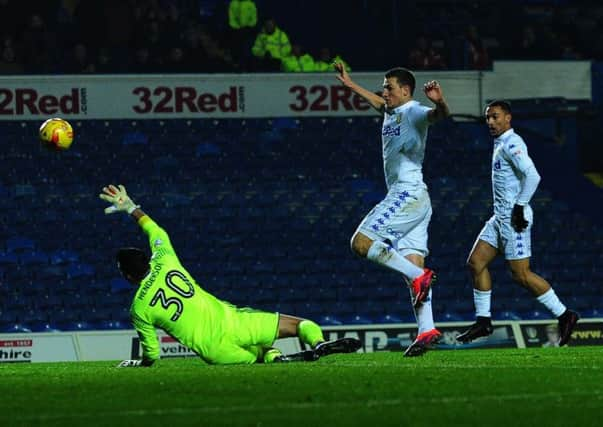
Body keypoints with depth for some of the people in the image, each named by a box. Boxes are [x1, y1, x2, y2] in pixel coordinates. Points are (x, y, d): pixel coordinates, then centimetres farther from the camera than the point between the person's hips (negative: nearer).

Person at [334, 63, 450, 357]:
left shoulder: (413, 112, -9)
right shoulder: (390, 112, 19)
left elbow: (439, 115, -30)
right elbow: (379, 103, 44)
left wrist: (439, 102, -53)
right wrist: (350, 84, 51)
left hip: (409, 194, -10)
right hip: (412, 200, 10)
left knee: (361, 242, -16)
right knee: (413, 264, 1)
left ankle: (419, 276, -19)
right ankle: (427, 330, -7)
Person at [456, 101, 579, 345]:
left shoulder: (511, 144, -14)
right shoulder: (501, 144, 17)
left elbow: (532, 176, -25)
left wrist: (519, 207, -23)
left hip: (513, 218, -10)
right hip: (500, 217, 10)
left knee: (521, 275, -8)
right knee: (476, 263, 6)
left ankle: (564, 316, 1)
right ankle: (483, 322, 10)